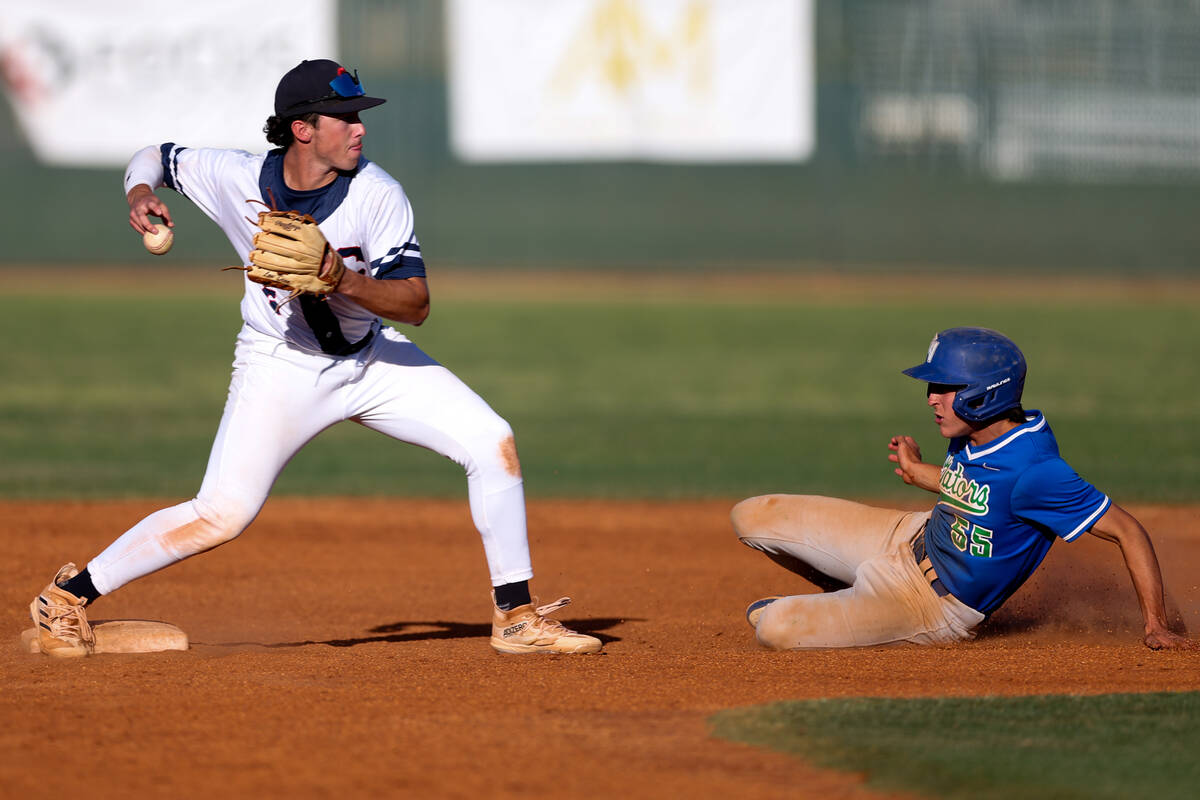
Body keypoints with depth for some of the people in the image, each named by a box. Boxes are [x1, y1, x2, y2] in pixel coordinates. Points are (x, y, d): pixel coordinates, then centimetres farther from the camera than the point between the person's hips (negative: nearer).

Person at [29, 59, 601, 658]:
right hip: (280, 366, -3)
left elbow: (415, 304, -21)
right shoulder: (237, 179, -17)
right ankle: (67, 596, 2)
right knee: (221, 516, -14)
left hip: (372, 359, 3)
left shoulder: (376, 194, -19)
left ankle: (516, 618, 0)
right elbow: (154, 156, 2)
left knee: (492, 444, -11)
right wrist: (140, 192, -21)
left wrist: (345, 280, -39)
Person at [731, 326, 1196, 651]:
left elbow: (1126, 530, -28)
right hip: (911, 541, 8)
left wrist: (1156, 626, -28)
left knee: (775, 629, -22)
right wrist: (918, 473, 26)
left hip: (939, 609, -8)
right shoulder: (971, 437, -6)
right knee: (752, 518, 4)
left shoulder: (1034, 470, -32)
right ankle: (842, 594, 28)